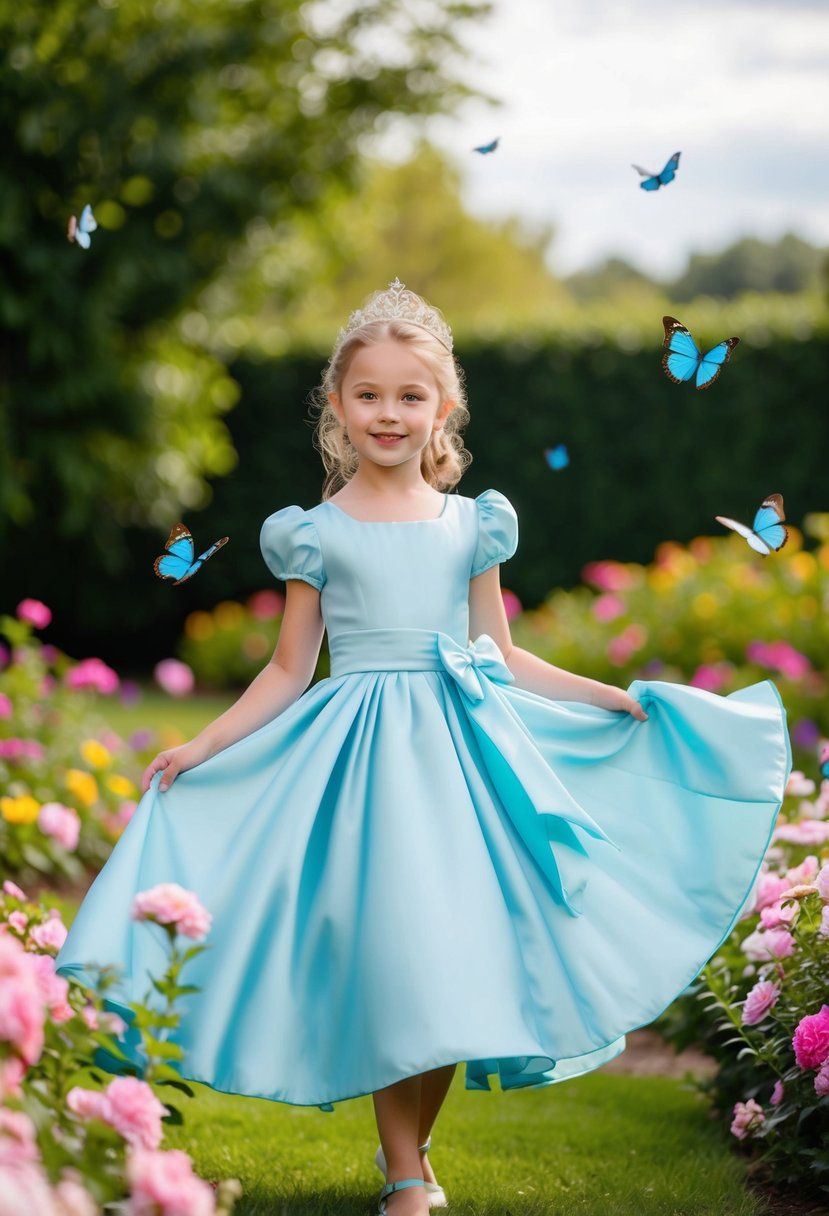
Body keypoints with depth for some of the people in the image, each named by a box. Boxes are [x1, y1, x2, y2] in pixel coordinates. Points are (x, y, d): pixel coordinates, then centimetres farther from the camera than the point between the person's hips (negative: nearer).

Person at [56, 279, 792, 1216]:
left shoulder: (472, 526, 8)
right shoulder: (314, 534, 2)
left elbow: (502, 658, 13)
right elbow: (288, 672, 6)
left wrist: (624, 699, 12)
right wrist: (200, 749, -1)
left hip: (462, 748, 2)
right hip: (361, 757, -2)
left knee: (459, 952, 0)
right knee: (384, 955, -5)